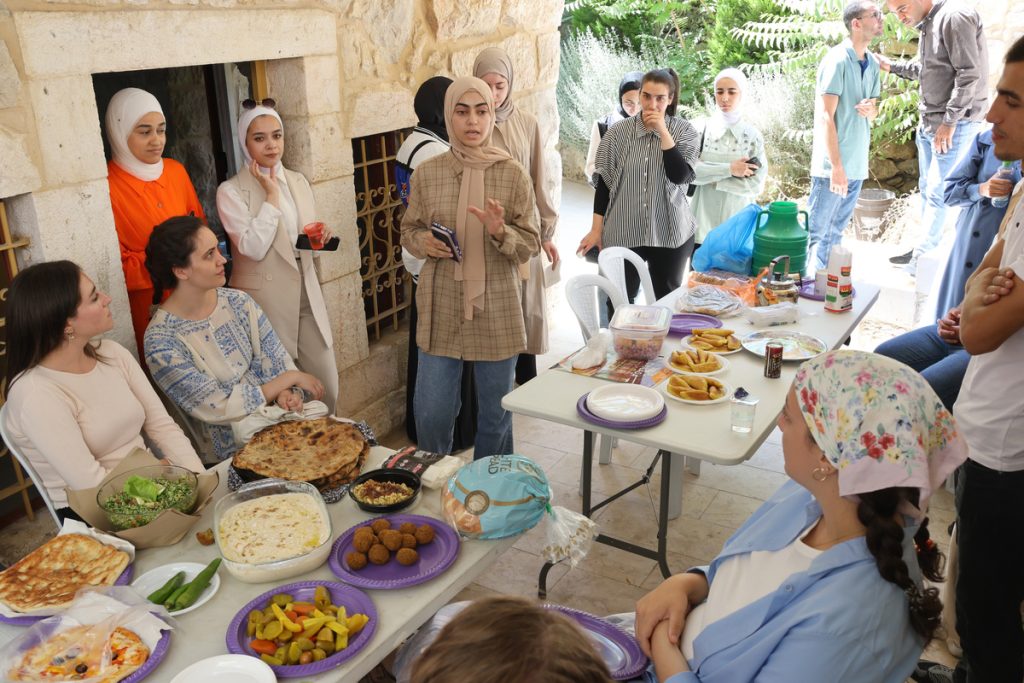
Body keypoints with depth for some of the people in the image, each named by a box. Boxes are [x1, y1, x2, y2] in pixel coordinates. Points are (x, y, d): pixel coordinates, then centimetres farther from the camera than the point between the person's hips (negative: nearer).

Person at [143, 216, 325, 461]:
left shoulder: (238, 302, 2)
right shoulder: (161, 341, -15)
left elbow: (276, 358, 6)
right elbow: (220, 410, -15)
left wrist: (285, 393, -16)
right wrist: (290, 378, -11)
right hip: (233, 450, -6)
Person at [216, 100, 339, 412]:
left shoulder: (299, 181, 9)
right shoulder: (231, 191, -8)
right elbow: (253, 248, -19)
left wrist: (320, 236, -3)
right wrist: (271, 195, -15)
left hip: (307, 295, 5)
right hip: (266, 301, -5)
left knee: (328, 389, 8)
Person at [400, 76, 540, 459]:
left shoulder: (513, 175, -4)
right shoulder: (427, 173, 0)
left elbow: (530, 246, -2)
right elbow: (409, 231, 10)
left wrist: (500, 233, -22)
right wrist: (424, 242, -12)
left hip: (497, 312, -1)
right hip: (441, 311, 1)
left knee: (495, 415, 12)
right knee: (430, 415, 6)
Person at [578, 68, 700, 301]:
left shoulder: (684, 131, -2)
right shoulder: (618, 132, -2)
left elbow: (680, 176, -15)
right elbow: (604, 182, 2)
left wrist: (663, 132, -17)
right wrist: (596, 229, 0)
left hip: (670, 233, 0)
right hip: (622, 233, 0)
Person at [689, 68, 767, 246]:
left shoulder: (752, 134, 0)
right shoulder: (702, 128, -1)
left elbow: (757, 183, -8)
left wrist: (711, 178, -12)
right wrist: (729, 169, -17)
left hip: (736, 221, 0)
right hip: (703, 220, 0)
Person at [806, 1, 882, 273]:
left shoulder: (873, 63, 11)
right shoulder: (837, 60, -12)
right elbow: (825, 116, -16)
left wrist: (871, 109, -7)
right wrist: (836, 166, -20)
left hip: (857, 165, 7)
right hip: (832, 164, -7)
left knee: (835, 233, 13)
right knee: (815, 232, -1)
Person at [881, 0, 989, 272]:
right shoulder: (926, 25, 13)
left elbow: (970, 74, -21)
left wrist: (949, 121, -22)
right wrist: (891, 66, 17)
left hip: (956, 123, -9)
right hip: (928, 122, 9)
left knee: (936, 192, -6)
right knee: (927, 189, 14)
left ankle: (921, 261, 0)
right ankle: (924, 250, 24)